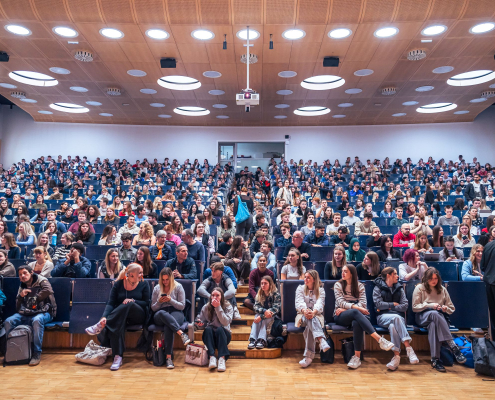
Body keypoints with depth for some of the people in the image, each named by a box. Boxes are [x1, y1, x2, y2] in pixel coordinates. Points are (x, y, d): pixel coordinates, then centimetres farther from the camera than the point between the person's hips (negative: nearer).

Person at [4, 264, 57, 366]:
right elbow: (18, 308, 15)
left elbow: (48, 290, -24)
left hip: (43, 312, -6)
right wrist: (20, 296, -4)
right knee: (8, 321, -18)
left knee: (37, 321, -38)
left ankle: (37, 353, -29)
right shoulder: (22, 287, 17)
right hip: (26, 313, 6)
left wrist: (36, 299, -10)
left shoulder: (41, 281, 0)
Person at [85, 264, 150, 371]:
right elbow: (111, 303, -7)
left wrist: (133, 301, -19)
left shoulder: (144, 285, 3)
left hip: (138, 316, 0)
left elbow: (146, 304, 0)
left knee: (129, 305, -35)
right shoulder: (118, 284, 3)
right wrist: (104, 316, -25)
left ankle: (101, 326, -32)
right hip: (119, 316, 0)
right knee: (117, 324, -37)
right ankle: (118, 357, -35)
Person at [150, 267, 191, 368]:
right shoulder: (157, 288, 15)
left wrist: (170, 300, -11)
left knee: (168, 326, -38)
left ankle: (168, 357, -37)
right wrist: (159, 302, -7)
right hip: (160, 317, 2)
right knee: (162, 313, -39)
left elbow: (182, 306, 4)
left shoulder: (178, 287, 8)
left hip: (176, 313, -1)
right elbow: (153, 308, 15)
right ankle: (181, 333, -47)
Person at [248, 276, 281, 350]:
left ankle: (262, 340, -45)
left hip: (274, 316, -3)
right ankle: (252, 340, -43)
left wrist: (261, 316, -32)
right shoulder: (259, 294, 6)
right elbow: (255, 307, -7)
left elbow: (275, 309, -22)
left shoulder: (276, 294, -9)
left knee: (265, 318, -33)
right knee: (257, 316, -29)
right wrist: (264, 311, -30)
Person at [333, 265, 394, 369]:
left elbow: (362, 303, -2)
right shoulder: (338, 285, 7)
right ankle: (380, 339, -43)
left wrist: (346, 309, -13)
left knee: (356, 323, -37)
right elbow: (340, 302, -6)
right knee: (355, 312, -36)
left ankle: (357, 357, -37)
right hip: (340, 317, -1)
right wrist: (355, 307, -22)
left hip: (355, 316, 2)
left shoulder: (360, 286, 11)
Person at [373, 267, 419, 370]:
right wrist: (393, 304, 1)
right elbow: (378, 304, -4)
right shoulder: (378, 287, 9)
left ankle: (397, 355, -42)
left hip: (398, 316, 2)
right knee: (396, 317, -37)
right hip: (383, 317, -2)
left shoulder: (399, 288, 18)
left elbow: (405, 305, 5)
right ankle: (408, 347, -43)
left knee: (393, 326, -35)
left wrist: (387, 307, -3)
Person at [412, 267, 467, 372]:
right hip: (423, 317, -2)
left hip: (440, 316, 2)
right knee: (434, 314, -40)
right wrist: (429, 305, -10)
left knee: (433, 324, -38)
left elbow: (452, 308, 21)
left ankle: (435, 359, -44)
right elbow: (415, 307, 3)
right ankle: (453, 346, -47)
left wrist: (446, 308, -3)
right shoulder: (419, 288, 11)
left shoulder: (442, 289, 21)